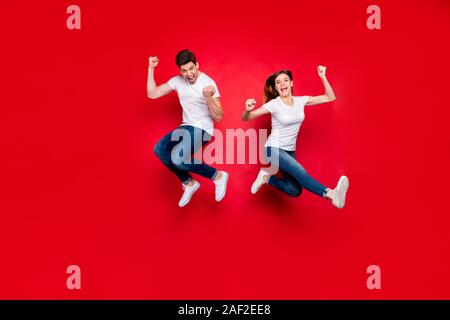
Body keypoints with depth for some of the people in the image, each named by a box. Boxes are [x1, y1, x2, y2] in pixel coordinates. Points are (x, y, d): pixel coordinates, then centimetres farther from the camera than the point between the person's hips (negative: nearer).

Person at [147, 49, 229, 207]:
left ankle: (218, 176, -10)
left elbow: (218, 117, -19)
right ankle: (189, 183, 4)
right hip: (186, 127, 7)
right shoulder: (177, 81, 1)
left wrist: (208, 98, -36)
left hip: (202, 130, -7)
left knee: (177, 158, -28)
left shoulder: (208, 83, -16)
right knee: (160, 149, -12)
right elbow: (152, 94, 1)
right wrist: (151, 68, -4)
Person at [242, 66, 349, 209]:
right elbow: (246, 118, -15)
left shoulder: (301, 101, 0)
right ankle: (331, 194, -43)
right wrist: (247, 110, -38)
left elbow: (330, 98, 2)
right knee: (299, 171, -34)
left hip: (289, 151, 6)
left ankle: (267, 177, 12)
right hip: (273, 149, -6)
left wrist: (323, 77, -10)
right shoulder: (274, 104, -12)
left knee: (295, 191, -8)